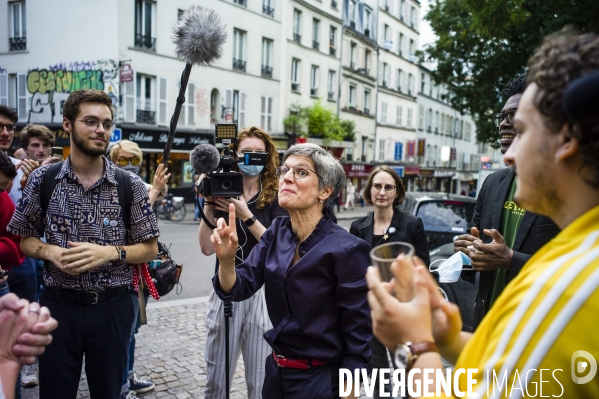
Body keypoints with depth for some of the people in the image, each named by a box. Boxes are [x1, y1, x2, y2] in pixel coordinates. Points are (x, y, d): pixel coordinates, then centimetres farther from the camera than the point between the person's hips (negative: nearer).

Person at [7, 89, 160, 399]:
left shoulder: (130, 185, -4)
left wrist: (109, 252, -17)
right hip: (59, 304, 1)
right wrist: (50, 252, -13)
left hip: (112, 306, 0)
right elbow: (25, 239, 8)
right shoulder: (42, 179, -1)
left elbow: (149, 249, 0)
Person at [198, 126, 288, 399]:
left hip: (263, 293, -2)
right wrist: (208, 205, -11)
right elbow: (208, 248, -2)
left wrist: (246, 216, -19)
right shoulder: (221, 194, 6)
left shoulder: (275, 197, 0)